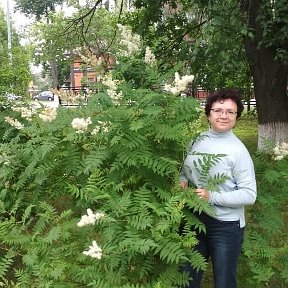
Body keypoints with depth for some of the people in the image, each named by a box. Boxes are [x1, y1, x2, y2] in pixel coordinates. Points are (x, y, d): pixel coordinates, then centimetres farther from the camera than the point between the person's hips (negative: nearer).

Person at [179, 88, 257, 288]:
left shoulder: (239, 151, -14)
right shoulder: (196, 141, 1)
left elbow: (249, 195, -16)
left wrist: (212, 197, -25)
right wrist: (183, 181, -8)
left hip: (226, 225, -5)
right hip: (195, 219, 5)